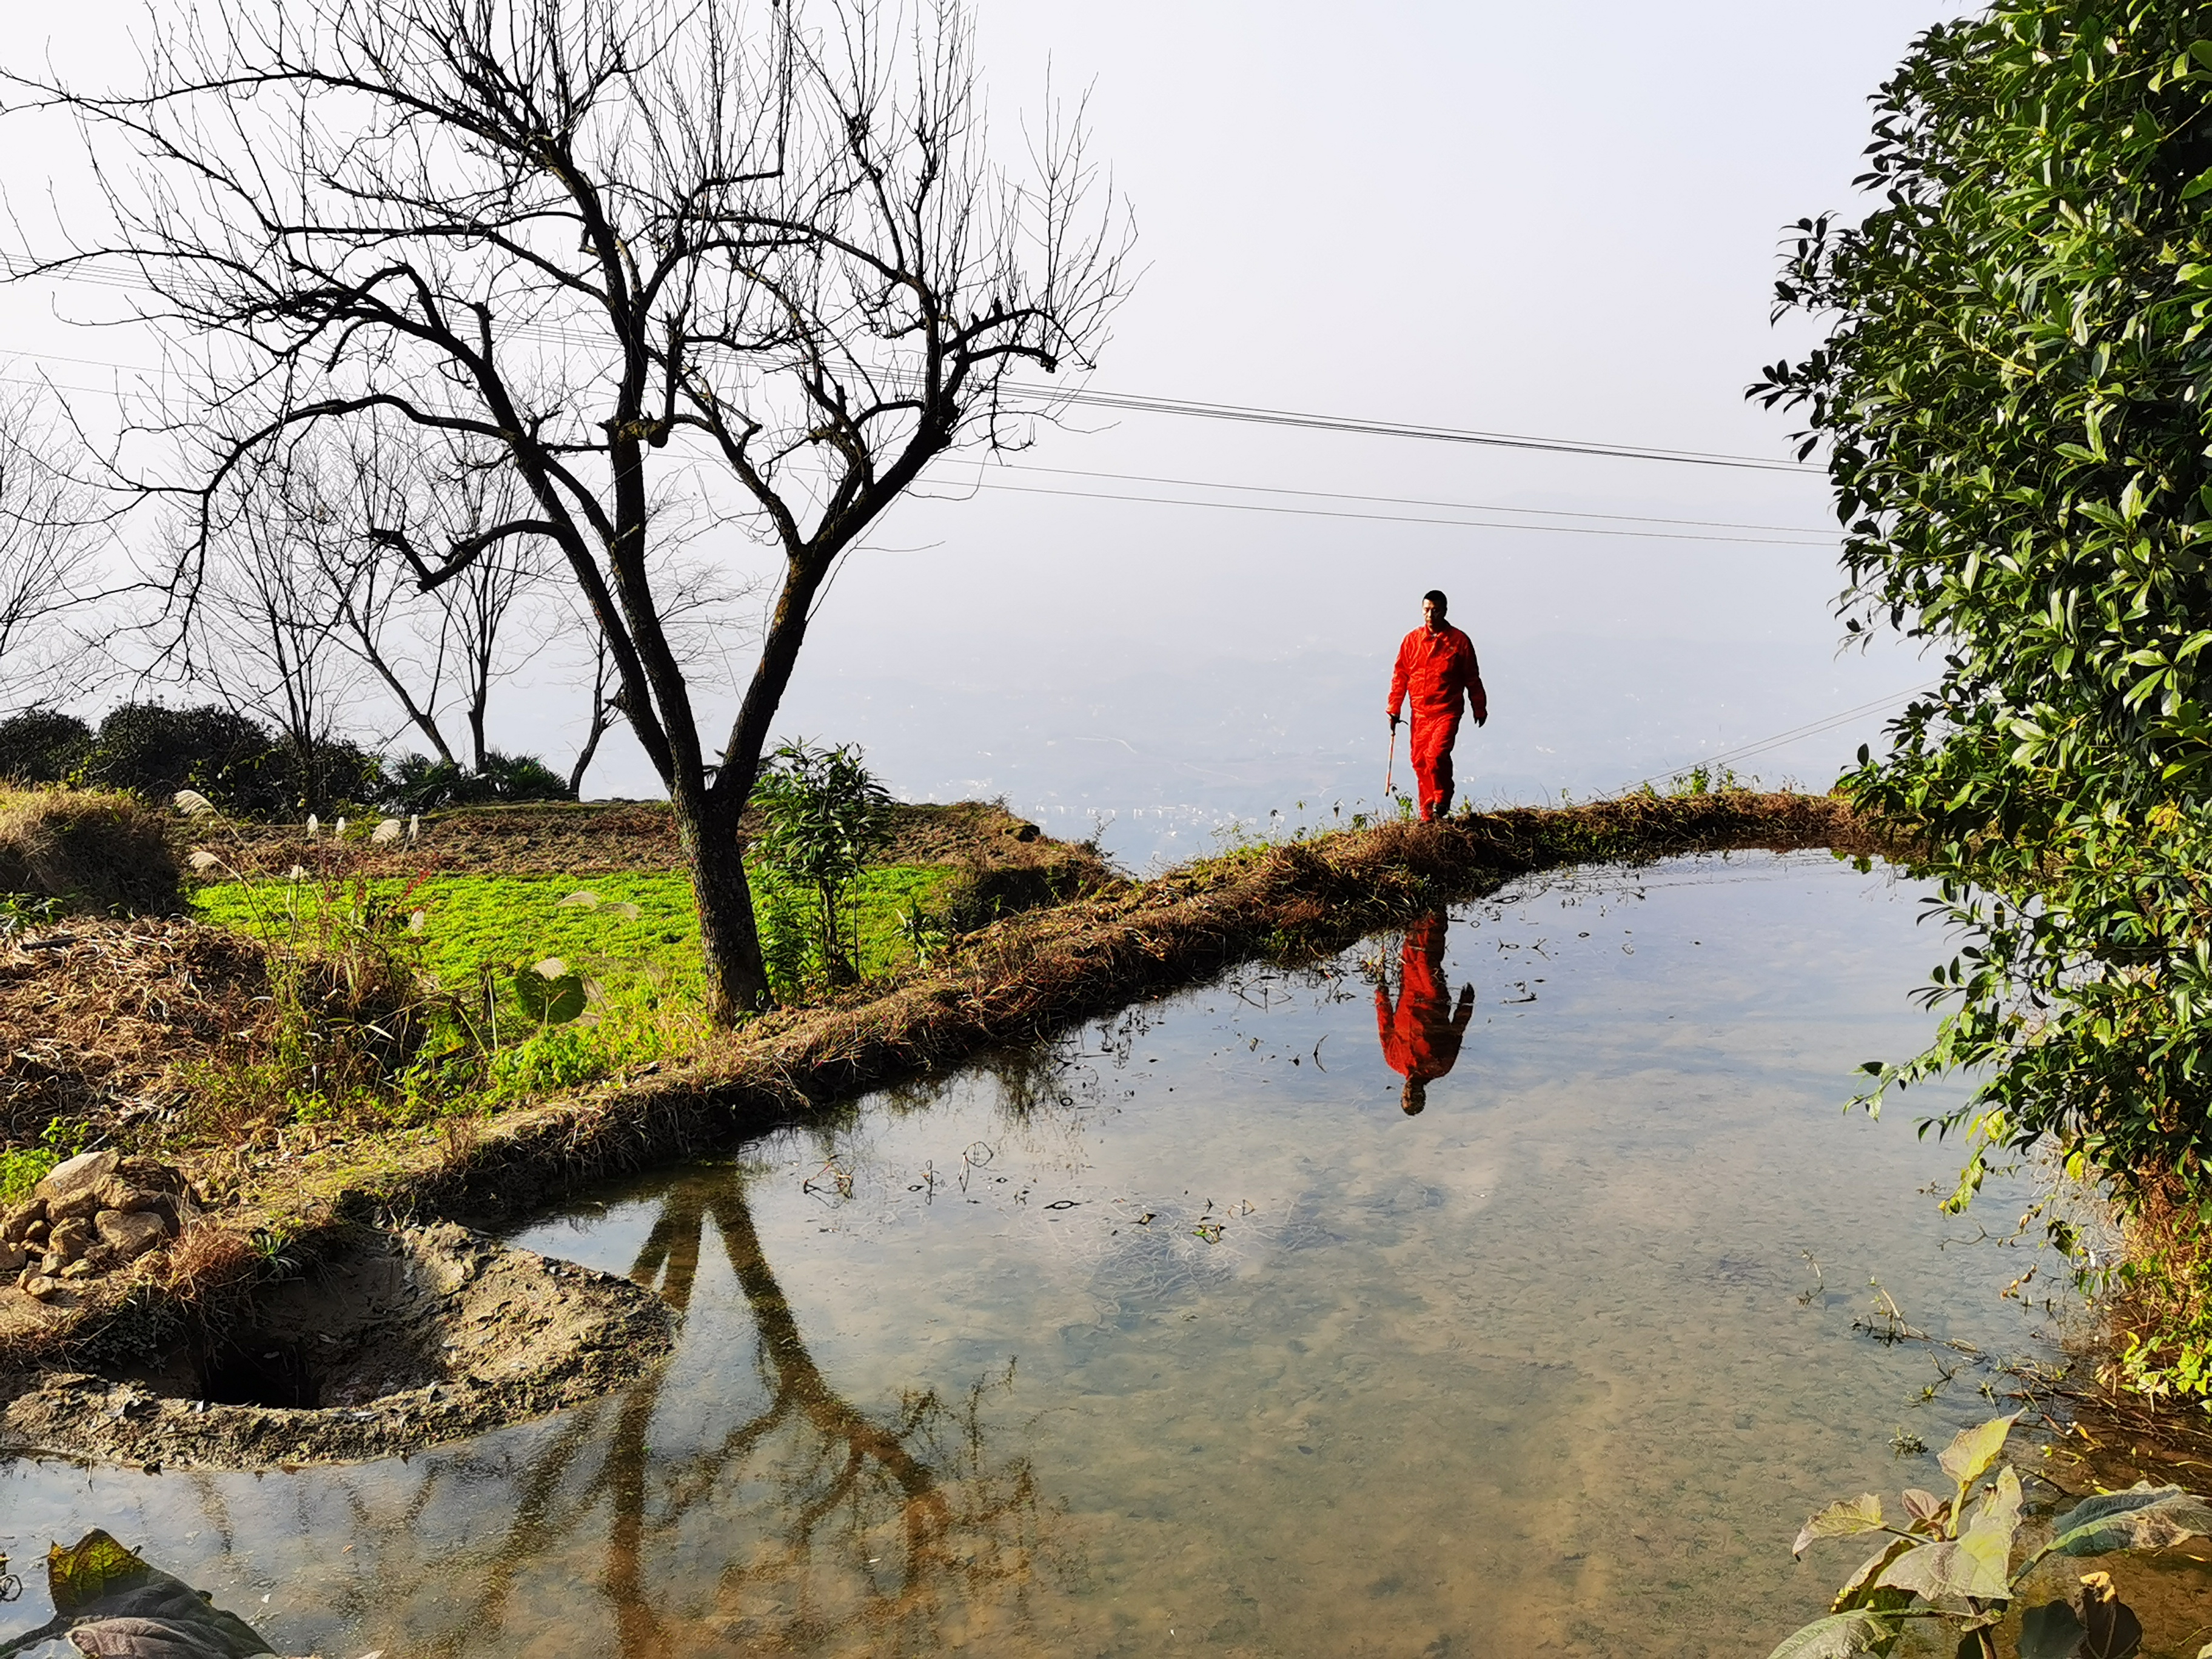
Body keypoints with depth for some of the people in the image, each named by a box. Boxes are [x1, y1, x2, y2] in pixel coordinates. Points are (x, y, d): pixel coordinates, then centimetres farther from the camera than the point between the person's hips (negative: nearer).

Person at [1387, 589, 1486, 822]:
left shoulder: (1459, 641, -1)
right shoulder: (1412, 640, 5)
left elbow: (1472, 678, 7)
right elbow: (1400, 676, 10)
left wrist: (1480, 708, 13)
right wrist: (1394, 709, 7)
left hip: (1447, 711, -3)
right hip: (1420, 713, 4)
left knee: (1436, 755, -20)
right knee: (1419, 761, 5)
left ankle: (1443, 799, 6)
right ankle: (1428, 814, 18)